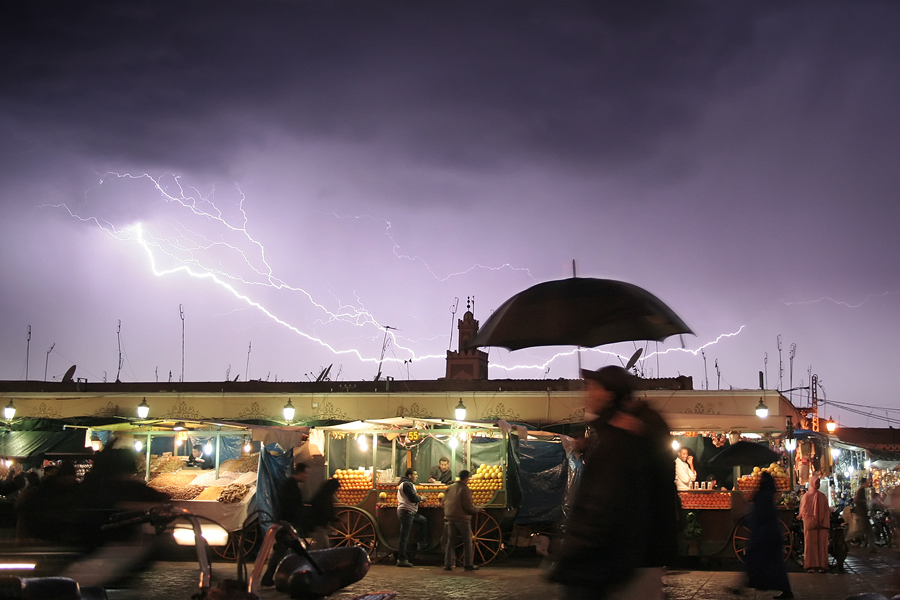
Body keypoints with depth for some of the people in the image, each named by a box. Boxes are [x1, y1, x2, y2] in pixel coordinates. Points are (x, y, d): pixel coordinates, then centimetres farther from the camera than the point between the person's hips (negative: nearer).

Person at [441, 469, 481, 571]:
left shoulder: (450, 487, 5)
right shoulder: (465, 489, -13)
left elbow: (445, 502, 11)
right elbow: (468, 507, -16)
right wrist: (477, 510, 2)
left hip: (450, 518, 6)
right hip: (462, 519, -6)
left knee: (450, 541, 10)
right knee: (467, 541, 6)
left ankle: (448, 564, 6)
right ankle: (468, 564, 8)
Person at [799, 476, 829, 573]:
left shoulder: (822, 496, 12)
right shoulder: (806, 496, 3)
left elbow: (827, 510, 11)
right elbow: (803, 511, 0)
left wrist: (823, 522, -3)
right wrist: (813, 522, -9)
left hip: (822, 524, 3)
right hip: (810, 524, -3)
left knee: (822, 544, -1)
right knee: (810, 544, -4)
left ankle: (821, 565, 2)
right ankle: (810, 566, -2)